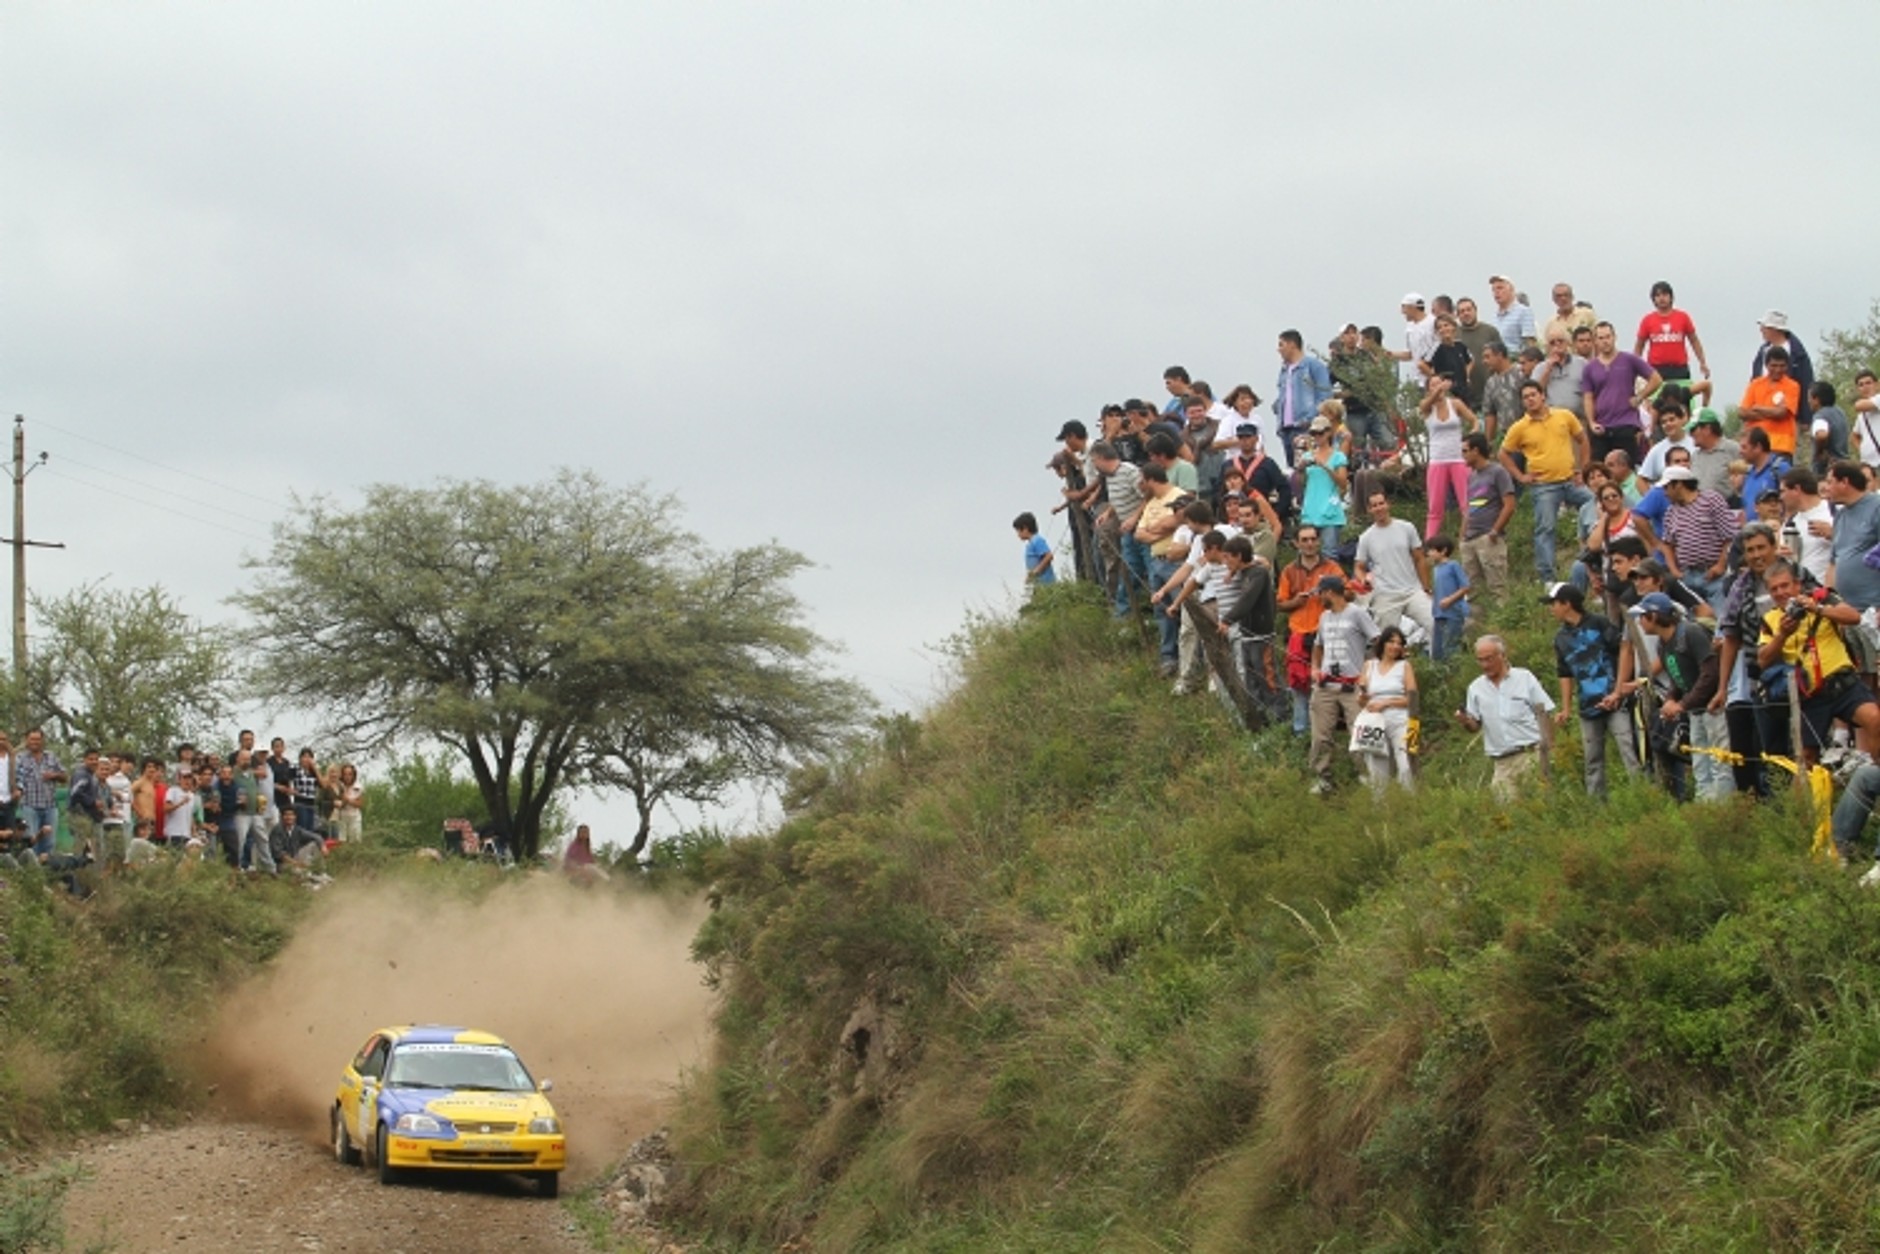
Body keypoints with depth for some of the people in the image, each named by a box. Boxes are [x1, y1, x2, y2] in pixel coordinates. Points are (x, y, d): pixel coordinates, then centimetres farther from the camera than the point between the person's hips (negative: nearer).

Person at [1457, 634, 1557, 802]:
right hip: (1501, 762, 3)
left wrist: (1548, 750, -5)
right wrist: (1465, 721, -10)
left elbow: (1543, 715, 4)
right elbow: (1475, 726, 14)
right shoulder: (1476, 688, 13)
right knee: (1506, 804, -6)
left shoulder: (1524, 678, 5)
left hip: (1531, 755, -3)